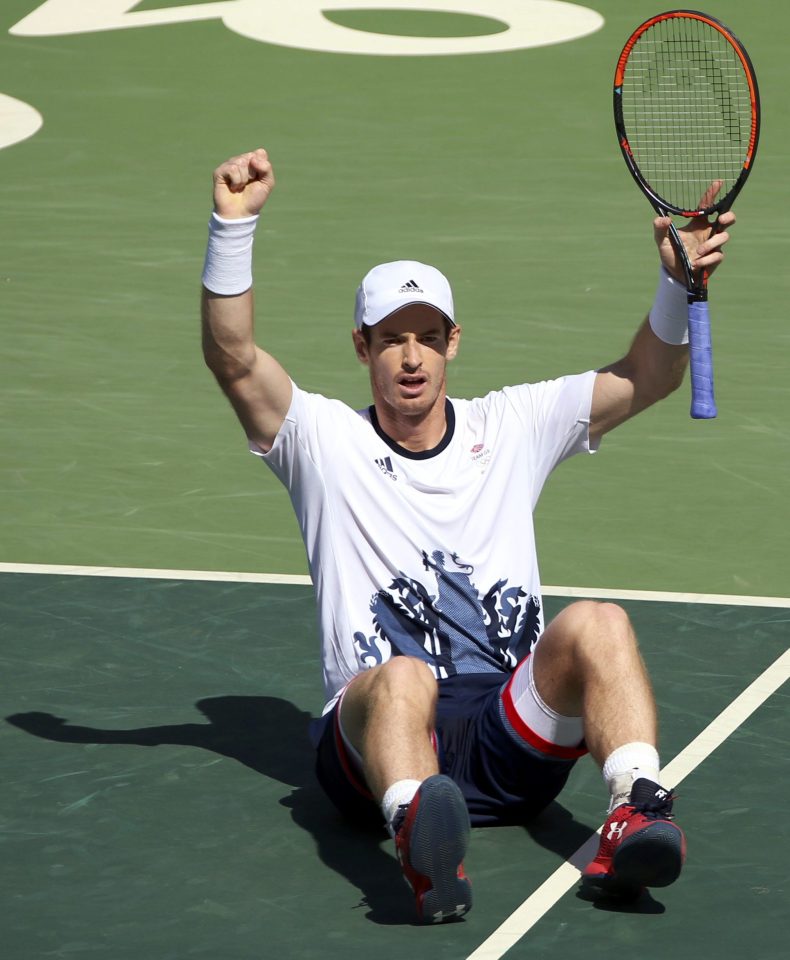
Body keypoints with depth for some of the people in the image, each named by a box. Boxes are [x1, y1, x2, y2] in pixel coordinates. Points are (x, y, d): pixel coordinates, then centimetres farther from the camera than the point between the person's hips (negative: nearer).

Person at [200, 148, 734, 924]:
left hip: (515, 742, 3)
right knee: (401, 678, -41)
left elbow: (646, 379, 13)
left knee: (597, 625, -29)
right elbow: (232, 358, -3)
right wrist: (233, 226, -15)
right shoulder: (325, 440, 13)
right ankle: (425, 851, -71)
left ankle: (637, 814, -51)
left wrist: (677, 283, -6)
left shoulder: (512, 427, 20)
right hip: (377, 730, -2)